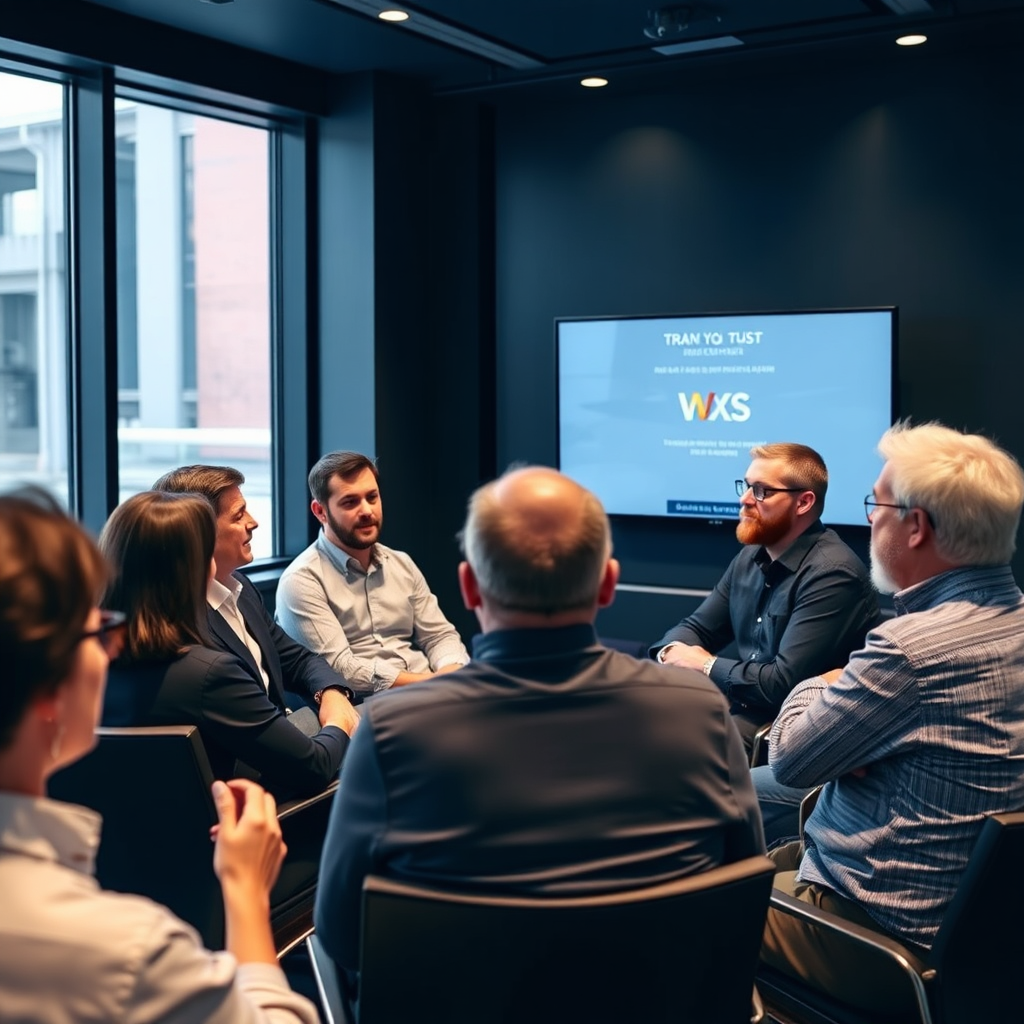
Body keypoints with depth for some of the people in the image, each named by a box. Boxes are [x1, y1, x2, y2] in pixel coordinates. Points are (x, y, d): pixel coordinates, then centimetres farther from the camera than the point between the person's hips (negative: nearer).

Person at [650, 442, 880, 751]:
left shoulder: (831, 575, -20)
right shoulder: (751, 557, 8)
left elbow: (783, 684, -25)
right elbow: (697, 628, 15)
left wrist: (706, 665, -12)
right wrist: (673, 651, -8)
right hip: (741, 706, 8)